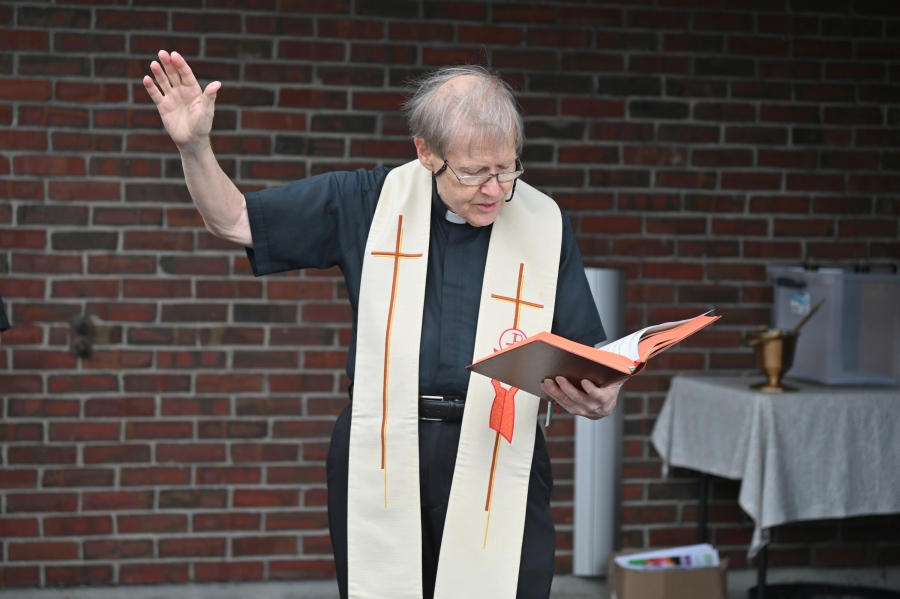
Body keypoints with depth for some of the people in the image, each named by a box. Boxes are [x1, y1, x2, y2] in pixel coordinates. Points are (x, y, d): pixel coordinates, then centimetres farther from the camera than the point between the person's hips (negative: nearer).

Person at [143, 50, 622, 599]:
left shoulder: (544, 224, 4)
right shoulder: (368, 203, 5)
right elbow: (236, 220, 9)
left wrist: (600, 398, -15)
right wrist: (195, 146, -6)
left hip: (497, 466, -1)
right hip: (378, 458, 1)